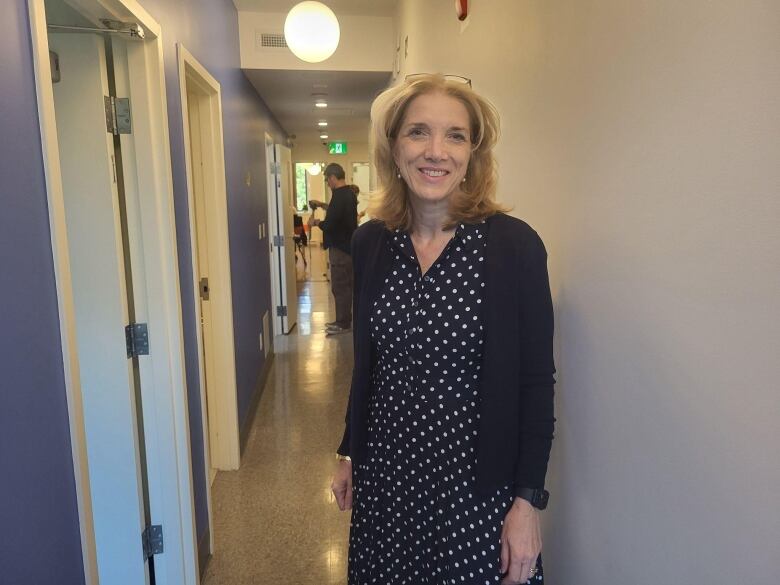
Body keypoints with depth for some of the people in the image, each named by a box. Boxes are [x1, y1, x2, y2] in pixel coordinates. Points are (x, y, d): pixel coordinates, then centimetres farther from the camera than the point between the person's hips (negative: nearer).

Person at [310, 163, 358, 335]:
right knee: (346, 285, 15)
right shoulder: (349, 193, 11)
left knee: (339, 287, -2)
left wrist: (317, 222, -6)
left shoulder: (339, 196, -20)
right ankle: (344, 320, 25)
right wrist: (325, 206, 24)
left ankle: (343, 324, 4)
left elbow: (329, 225, -24)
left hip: (340, 248, -10)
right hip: (348, 245, 10)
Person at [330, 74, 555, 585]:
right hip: (385, 472, 4)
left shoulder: (513, 244, -14)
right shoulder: (370, 242, -2)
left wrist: (528, 501, -11)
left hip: (474, 481, -4)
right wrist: (350, 453, 13)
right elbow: (367, 361, 8)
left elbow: (536, 383, -10)